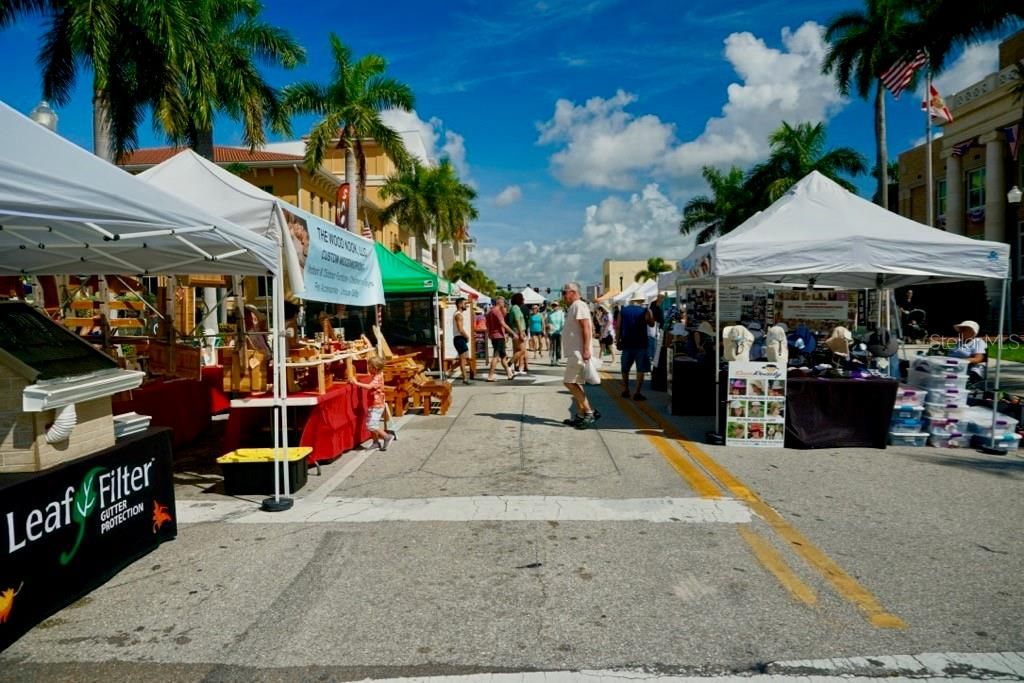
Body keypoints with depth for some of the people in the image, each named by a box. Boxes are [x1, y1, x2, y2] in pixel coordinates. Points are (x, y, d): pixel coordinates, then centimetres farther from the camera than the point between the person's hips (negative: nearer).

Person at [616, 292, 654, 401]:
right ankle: (637, 393, -5)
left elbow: (618, 327, 1)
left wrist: (617, 341, 8)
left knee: (625, 368, 17)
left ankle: (625, 390, 23)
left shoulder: (622, 311, 4)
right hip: (641, 343, -3)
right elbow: (651, 324, 10)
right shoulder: (645, 311, -3)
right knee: (641, 369, 0)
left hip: (627, 343, 3)